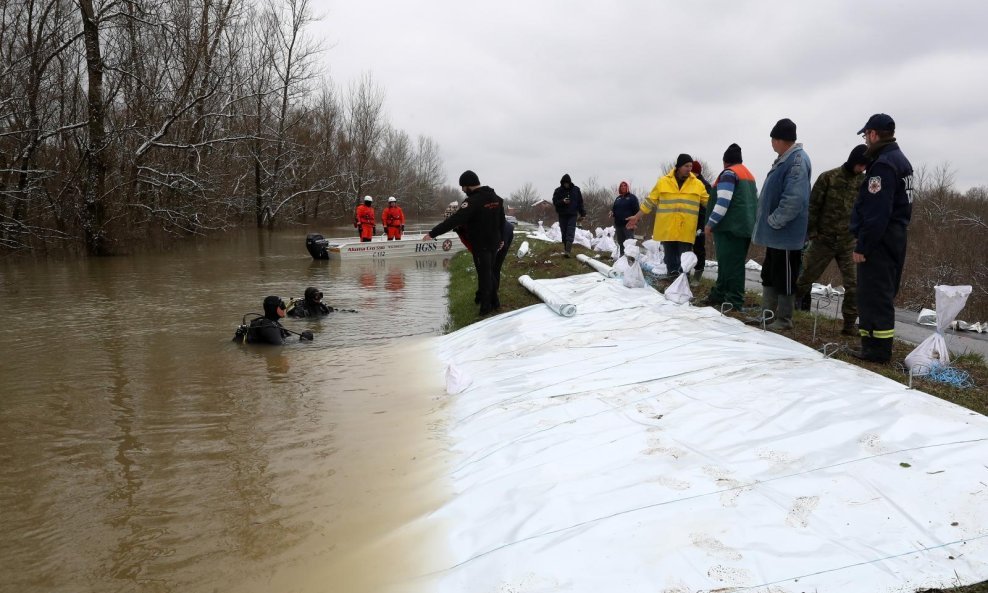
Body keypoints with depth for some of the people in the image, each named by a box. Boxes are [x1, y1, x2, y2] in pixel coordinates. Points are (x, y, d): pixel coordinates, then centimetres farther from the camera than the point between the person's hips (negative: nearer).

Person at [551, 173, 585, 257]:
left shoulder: (576, 190, 4)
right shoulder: (558, 191, 1)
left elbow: (580, 202, 9)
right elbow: (555, 202, -1)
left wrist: (582, 213, 7)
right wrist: (562, 201, -19)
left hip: (572, 215, -1)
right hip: (562, 215, 1)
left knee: (570, 232, -12)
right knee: (564, 232, 6)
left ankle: (567, 251, -20)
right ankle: (565, 248, 19)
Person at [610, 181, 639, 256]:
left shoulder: (632, 197, 1)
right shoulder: (618, 198, 19)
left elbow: (636, 210, -6)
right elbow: (614, 208, 22)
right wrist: (612, 212, -2)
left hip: (628, 224, -6)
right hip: (618, 224, 6)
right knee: (620, 242, 9)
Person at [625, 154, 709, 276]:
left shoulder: (698, 184, 6)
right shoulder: (663, 182, 3)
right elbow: (650, 201, 9)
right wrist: (637, 217, 8)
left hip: (686, 231, 0)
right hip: (667, 230, 0)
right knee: (670, 259, 7)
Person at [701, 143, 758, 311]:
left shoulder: (729, 173, -9)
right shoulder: (749, 175, 20)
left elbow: (723, 202, -18)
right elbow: (755, 200, 22)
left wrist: (710, 223, -15)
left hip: (730, 227, -10)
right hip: (745, 227, 10)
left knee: (731, 265, -9)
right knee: (727, 263, 14)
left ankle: (734, 302, -9)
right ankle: (719, 295, 20)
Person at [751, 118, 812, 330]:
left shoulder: (797, 161, -17)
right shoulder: (784, 160, 14)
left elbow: (794, 199, -26)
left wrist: (774, 220, -20)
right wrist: (767, 220, 16)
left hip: (786, 233, -10)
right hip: (775, 233, 10)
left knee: (784, 278, 0)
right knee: (769, 275, 17)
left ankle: (784, 319, 10)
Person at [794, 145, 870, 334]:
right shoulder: (829, 177, -6)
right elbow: (813, 205, -4)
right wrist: (811, 232, -8)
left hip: (849, 243, 3)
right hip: (824, 240, -2)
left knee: (854, 286, -2)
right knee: (806, 278, 9)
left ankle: (849, 324, 8)